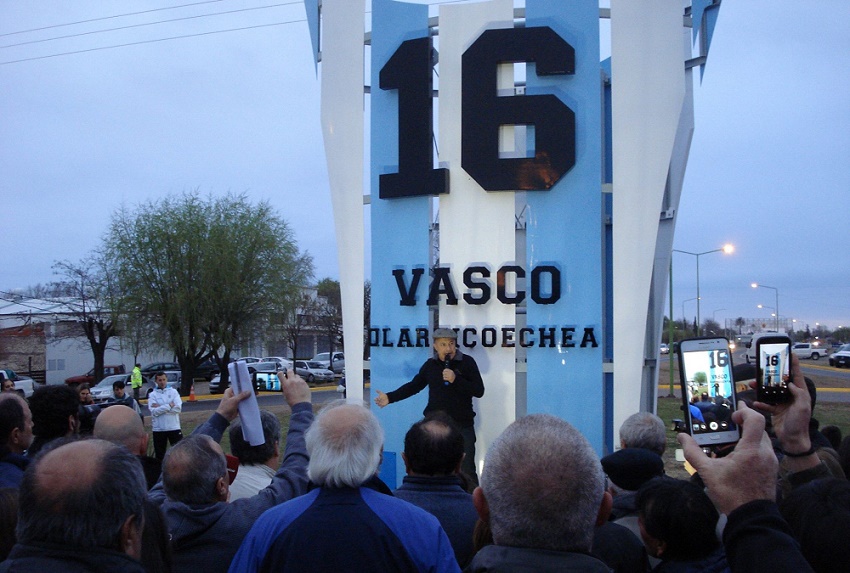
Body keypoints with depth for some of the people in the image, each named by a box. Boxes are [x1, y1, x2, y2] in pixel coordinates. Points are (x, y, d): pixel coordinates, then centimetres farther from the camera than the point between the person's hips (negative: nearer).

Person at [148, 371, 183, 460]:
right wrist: (169, 406, -14)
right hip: (159, 429, 0)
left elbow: (178, 408, -9)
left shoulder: (173, 392, 5)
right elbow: (154, 411, -12)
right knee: (159, 454, 11)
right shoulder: (152, 395, 2)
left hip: (174, 427, 0)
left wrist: (160, 407, -11)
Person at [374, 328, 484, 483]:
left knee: (467, 470, 1)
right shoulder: (430, 364, 5)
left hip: (462, 425, -3)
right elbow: (413, 386, 12)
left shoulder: (467, 362, -6)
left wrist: (456, 379, -22)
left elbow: (479, 391, -10)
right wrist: (390, 397, 3)